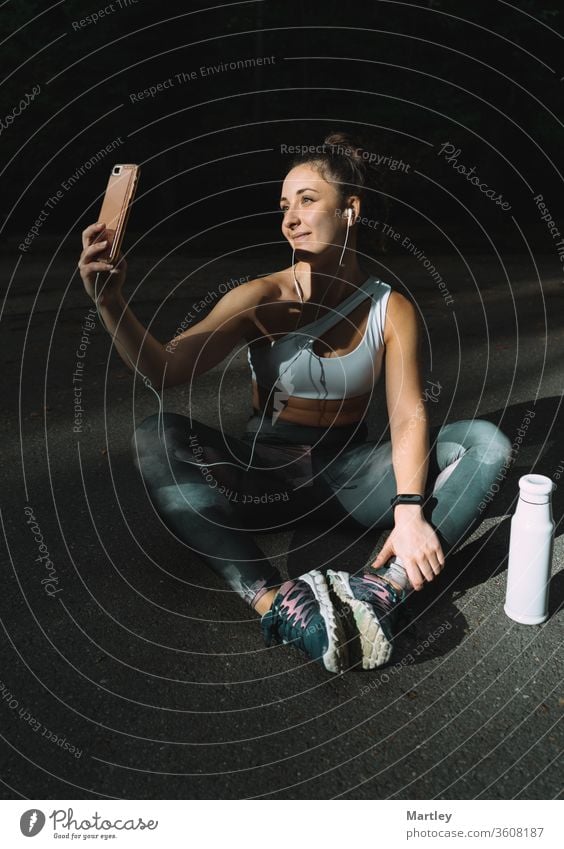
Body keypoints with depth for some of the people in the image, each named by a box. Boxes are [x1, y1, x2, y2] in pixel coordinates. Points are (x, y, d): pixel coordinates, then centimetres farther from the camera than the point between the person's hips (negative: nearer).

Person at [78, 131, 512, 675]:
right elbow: (165, 370, -20)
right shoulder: (261, 299, -7)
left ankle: (381, 590, -39)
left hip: (349, 476, 1)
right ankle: (277, 603, -43)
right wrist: (109, 304, -37)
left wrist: (409, 509, -30)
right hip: (264, 476, -1)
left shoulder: (393, 309, -2)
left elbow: (408, 417, -14)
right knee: (156, 437, -28)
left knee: (486, 442, -19)